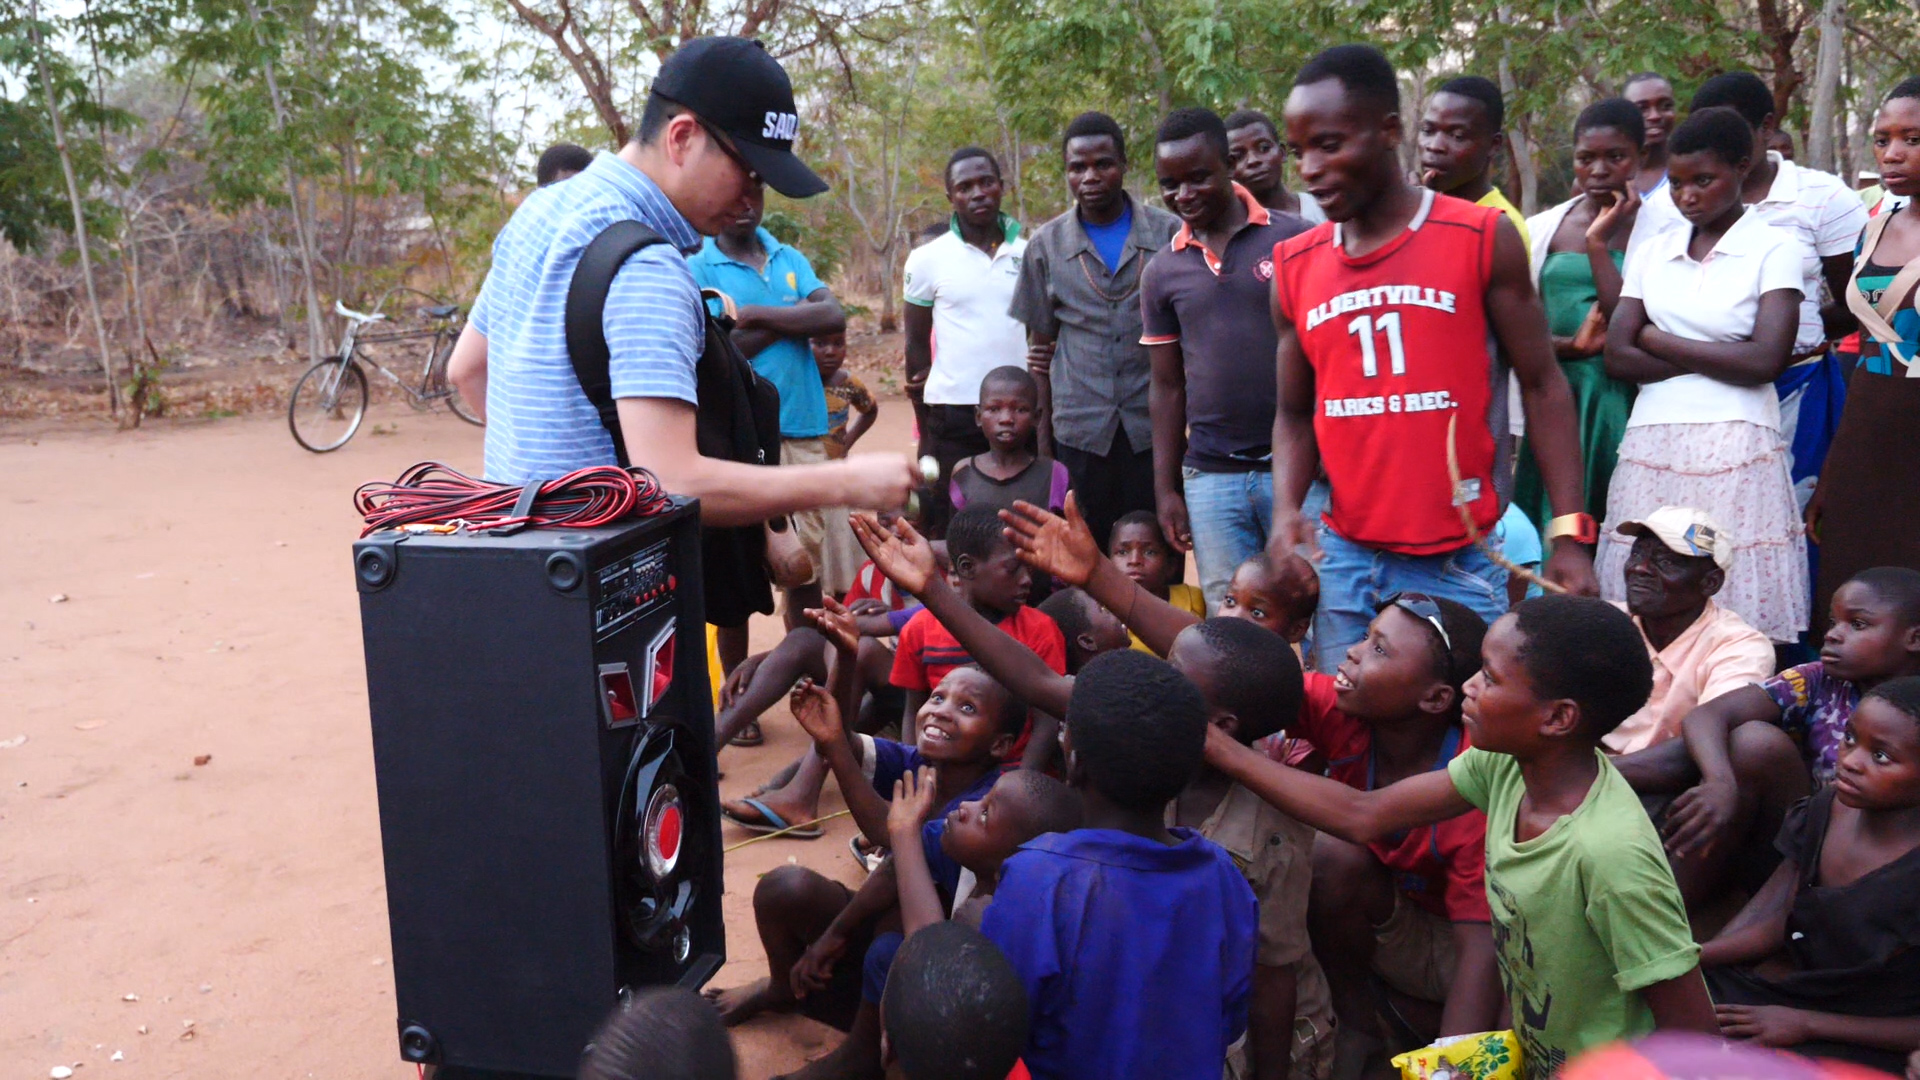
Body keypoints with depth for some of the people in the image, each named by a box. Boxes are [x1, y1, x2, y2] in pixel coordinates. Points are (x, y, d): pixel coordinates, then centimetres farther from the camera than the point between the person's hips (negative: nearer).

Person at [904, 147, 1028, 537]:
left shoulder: (1029, 254, 6)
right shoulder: (928, 259, 2)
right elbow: (916, 344, 6)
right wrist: (925, 429, 5)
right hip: (952, 417, -1)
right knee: (949, 534, 3)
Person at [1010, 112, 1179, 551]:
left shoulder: (1169, 234, 3)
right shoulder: (1046, 245, 6)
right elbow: (1041, 343, 11)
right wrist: (1043, 433, 7)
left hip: (1154, 424, 0)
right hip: (1080, 427, 1)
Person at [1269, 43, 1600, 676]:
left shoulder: (1483, 239, -2)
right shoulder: (1296, 266, 7)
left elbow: (1541, 386, 0)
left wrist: (1569, 533, -6)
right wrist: (1286, 507, -5)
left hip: (1462, 565, -3)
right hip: (1343, 561, 3)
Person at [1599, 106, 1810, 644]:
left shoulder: (1773, 247, 3)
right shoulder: (1653, 251, 15)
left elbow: (1765, 360, -9)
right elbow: (1617, 355, 5)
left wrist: (1658, 340, 0)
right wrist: (1716, 358, -4)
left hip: (1736, 445, -3)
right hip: (1651, 444, 4)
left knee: (1738, 619, -5)